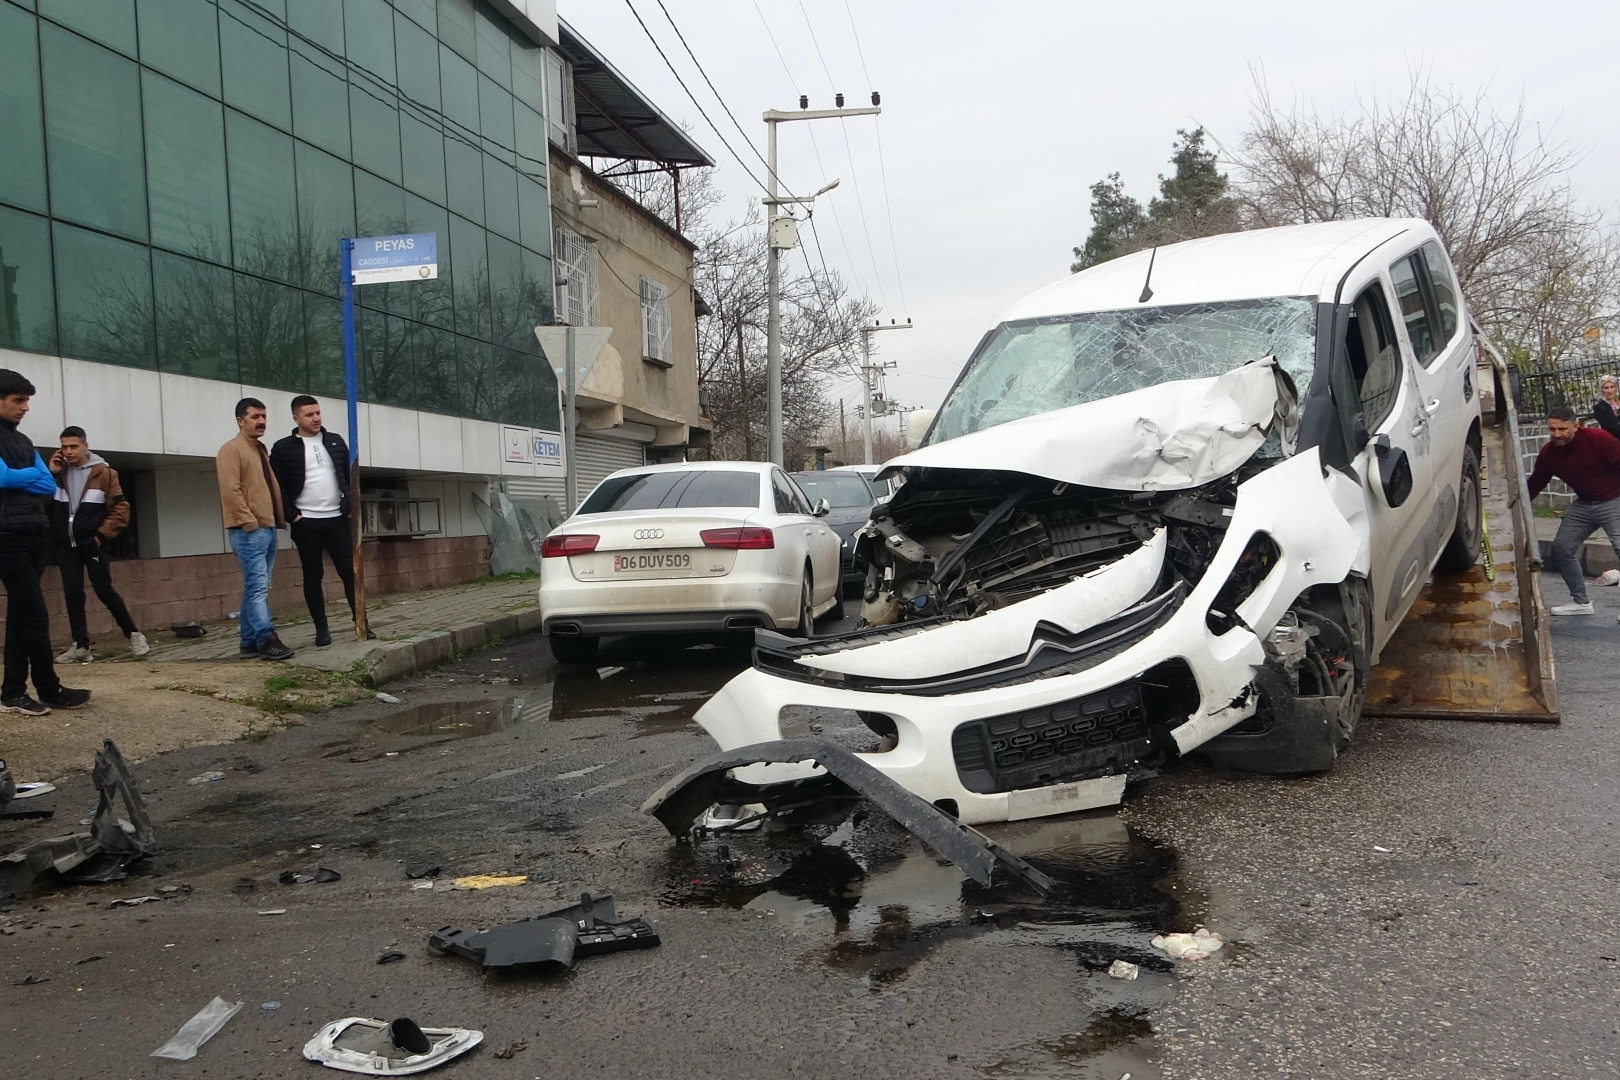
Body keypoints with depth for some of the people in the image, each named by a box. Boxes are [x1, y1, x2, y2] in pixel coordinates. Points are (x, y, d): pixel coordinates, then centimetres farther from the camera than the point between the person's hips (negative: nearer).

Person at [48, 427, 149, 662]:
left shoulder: (104, 472, -3)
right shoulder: (59, 472, 7)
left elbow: (121, 509, -5)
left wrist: (102, 534, -11)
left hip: (92, 542, -4)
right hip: (66, 544, 4)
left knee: (104, 590, -5)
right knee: (72, 593, 2)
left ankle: (133, 634, 8)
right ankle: (81, 645, 6)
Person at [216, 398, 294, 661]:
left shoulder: (261, 449, 22)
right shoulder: (231, 449, -6)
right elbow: (230, 491, -16)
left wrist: (279, 518, 15)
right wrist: (249, 521, -19)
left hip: (268, 527, 9)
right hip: (248, 530, -9)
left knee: (256, 587, 9)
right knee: (258, 586, -13)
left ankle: (249, 641, 13)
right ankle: (266, 639, -17)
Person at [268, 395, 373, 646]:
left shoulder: (335, 441, 10)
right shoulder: (283, 448, 0)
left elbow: (351, 476, 13)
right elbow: (278, 486, -2)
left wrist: (350, 507, 3)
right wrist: (293, 515, -9)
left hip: (337, 519, 2)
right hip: (306, 523, -2)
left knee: (350, 571, -1)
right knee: (313, 575, 3)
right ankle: (321, 628, 9)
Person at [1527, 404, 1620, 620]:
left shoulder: (1598, 439, -22)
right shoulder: (1548, 453, -4)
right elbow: (1534, 484, 5)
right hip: (1583, 504, 6)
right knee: (1561, 547, 3)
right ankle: (1580, 601, 15)